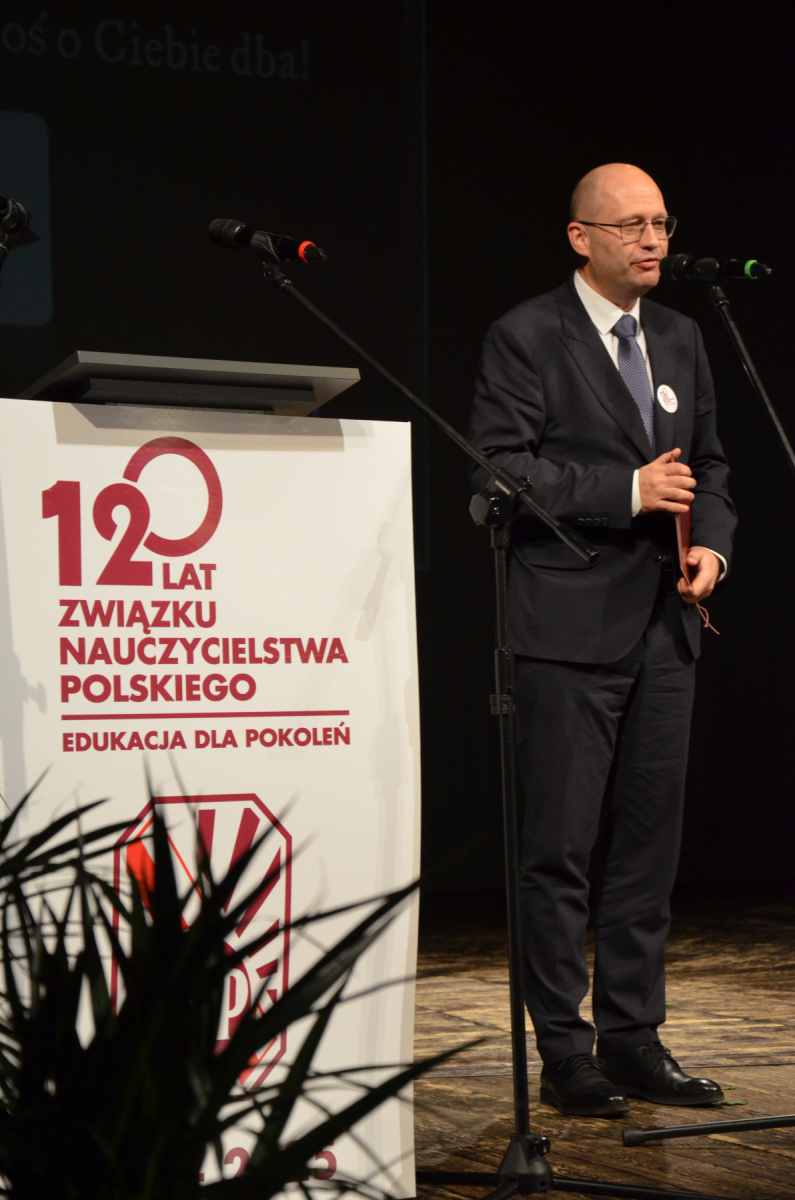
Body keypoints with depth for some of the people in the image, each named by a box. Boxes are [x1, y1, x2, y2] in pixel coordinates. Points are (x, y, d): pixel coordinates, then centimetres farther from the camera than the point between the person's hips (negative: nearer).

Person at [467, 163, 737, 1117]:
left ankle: (633, 1040, 18)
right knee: (560, 847, -2)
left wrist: (711, 542, 2)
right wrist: (629, 491, -16)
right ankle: (564, 1052, 6)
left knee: (649, 841, 9)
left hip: (662, 626, 7)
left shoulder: (680, 339, 16)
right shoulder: (527, 338, -5)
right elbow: (500, 468, -12)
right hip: (569, 627, -6)